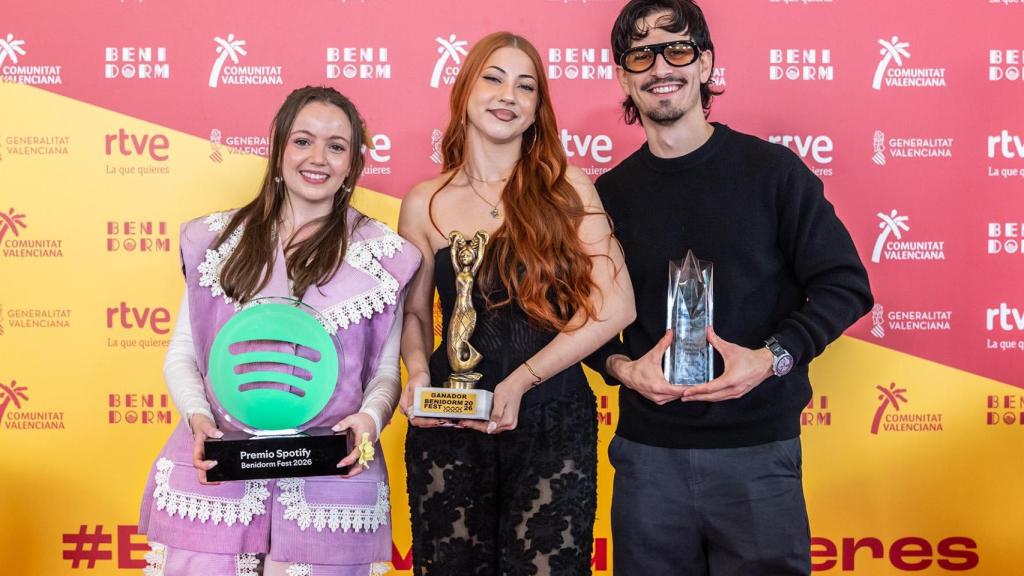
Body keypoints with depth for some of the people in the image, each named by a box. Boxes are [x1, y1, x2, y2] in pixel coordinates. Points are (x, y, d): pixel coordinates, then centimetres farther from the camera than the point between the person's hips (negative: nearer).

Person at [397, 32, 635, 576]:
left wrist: (521, 380, -13)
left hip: (554, 424, -1)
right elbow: (415, 310, 13)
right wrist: (418, 372, -8)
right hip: (449, 426, 2)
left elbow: (613, 306, -7)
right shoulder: (424, 203, 4)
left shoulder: (566, 189, 0)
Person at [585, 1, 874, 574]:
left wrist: (773, 357, -17)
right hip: (647, 449, 2)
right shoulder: (610, 193, 4)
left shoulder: (771, 170, -3)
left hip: (758, 447, -2)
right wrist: (621, 367, -9)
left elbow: (845, 284, -3)